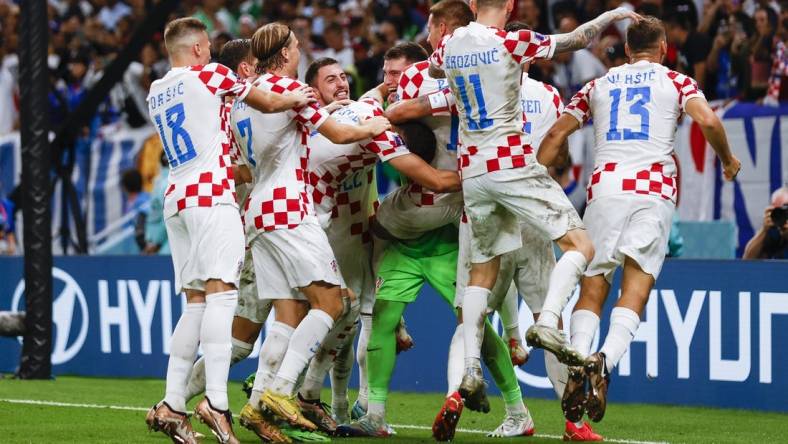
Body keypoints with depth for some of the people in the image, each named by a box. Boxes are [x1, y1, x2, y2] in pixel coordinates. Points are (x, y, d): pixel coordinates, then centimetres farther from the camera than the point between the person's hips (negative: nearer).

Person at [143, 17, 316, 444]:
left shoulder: (155, 94, 18)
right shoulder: (210, 75, -1)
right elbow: (268, 103, 11)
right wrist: (296, 98, 30)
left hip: (176, 199, 7)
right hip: (211, 196, -7)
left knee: (196, 303, 8)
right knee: (221, 293, -13)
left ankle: (172, 405, 1)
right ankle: (216, 401, -26)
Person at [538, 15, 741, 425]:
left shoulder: (597, 86, 21)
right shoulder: (676, 81, 13)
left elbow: (556, 134, 16)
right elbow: (707, 120, -3)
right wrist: (727, 160, 13)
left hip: (604, 187, 2)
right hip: (654, 188, -2)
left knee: (592, 288, 4)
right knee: (636, 288, -7)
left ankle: (577, 365, -19)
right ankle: (605, 360, -30)